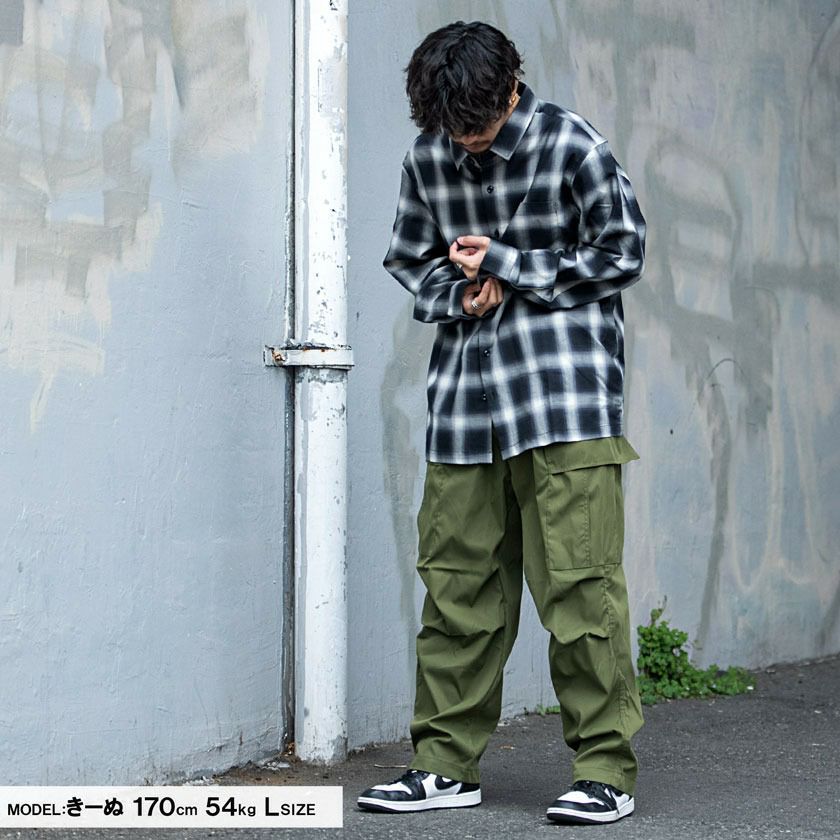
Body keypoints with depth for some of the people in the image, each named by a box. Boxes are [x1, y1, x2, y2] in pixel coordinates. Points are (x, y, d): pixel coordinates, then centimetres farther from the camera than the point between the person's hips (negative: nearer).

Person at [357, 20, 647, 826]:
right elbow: (408, 259, 19)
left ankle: (605, 768, 2)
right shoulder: (427, 159, 8)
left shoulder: (572, 146, -4)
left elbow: (620, 254, -2)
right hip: (465, 394, 4)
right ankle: (447, 763, 16)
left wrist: (506, 266, -8)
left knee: (579, 583, -6)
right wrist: (457, 295, -3)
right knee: (456, 583, 6)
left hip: (565, 396, -4)